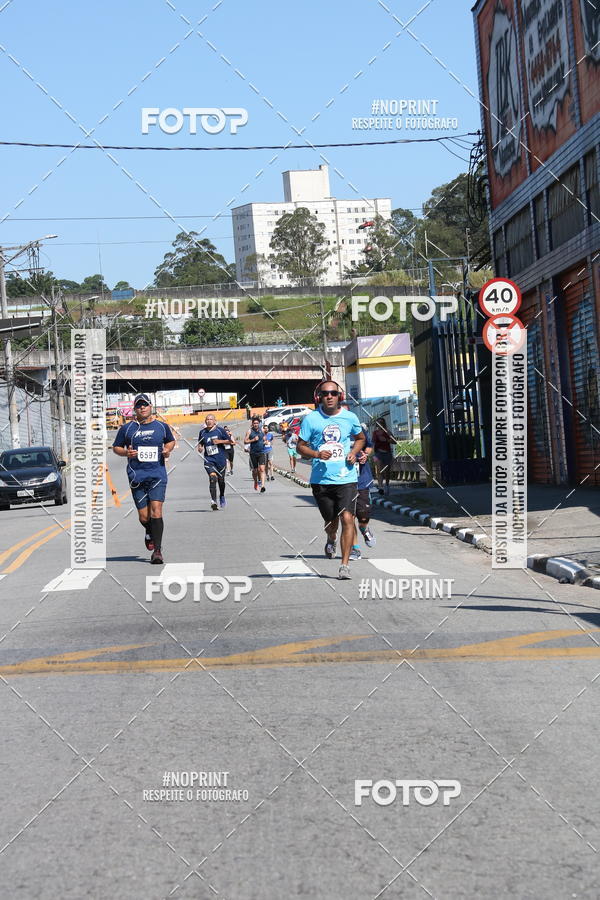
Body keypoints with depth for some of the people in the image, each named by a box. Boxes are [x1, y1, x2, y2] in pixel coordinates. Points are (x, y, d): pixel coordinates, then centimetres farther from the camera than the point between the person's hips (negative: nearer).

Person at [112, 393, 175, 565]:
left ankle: (157, 551, -14)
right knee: (143, 516, 2)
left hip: (157, 475, -1)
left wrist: (167, 450, 3)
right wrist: (126, 452, -7)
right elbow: (115, 447, 15)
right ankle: (149, 532, 39)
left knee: (156, 511, -15)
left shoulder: (161, 426, 9)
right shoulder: (127, 428, 7)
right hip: (136, 476, 1)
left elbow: (171, 441, 25)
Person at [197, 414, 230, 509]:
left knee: (221, 479, 12)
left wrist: (219, 441, -13)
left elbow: (229, 441, 2)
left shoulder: (220, 430, -3)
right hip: (209, 459, 0)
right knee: (212, 478, -19)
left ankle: (222, 497, 40)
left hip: (221, 459, 0)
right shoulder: (202, 432, 5)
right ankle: (213, 501, -24)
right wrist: (199, 447, -3)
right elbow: (200, 443, 19)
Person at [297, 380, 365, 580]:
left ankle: (345, 565, -9)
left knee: (347, 518, -14)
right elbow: (301, 447, 4)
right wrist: (317, 454, -15)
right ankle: (331, 541, 50)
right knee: (331, 521, 13)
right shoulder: (311, 419, -2)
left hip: (346, 478, 0)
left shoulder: (349, 418, 3)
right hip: (321, 479, 0)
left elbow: (360, 438, 21)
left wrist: (354, 452, 1)